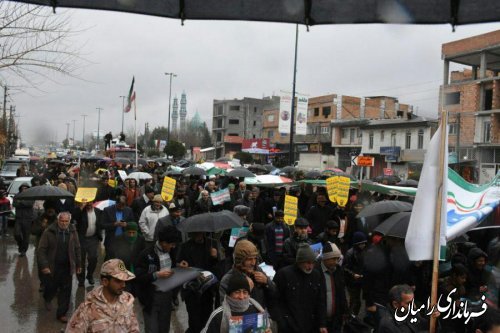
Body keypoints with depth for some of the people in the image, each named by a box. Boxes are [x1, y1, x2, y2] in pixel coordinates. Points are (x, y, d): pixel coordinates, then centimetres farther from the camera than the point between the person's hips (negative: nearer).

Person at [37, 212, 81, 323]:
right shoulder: (49, 232, -9)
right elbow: (41, 250, -9)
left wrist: (78, 264, 12)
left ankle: (61, 314, 17)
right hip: (52, 267, -2)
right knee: (51, 288, 12)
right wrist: (44, 266, -17)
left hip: (67, 268, 2)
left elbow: (77, 249, 10)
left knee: (65, 291, 3)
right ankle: (47, 299, 47)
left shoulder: (72, 232, 1)